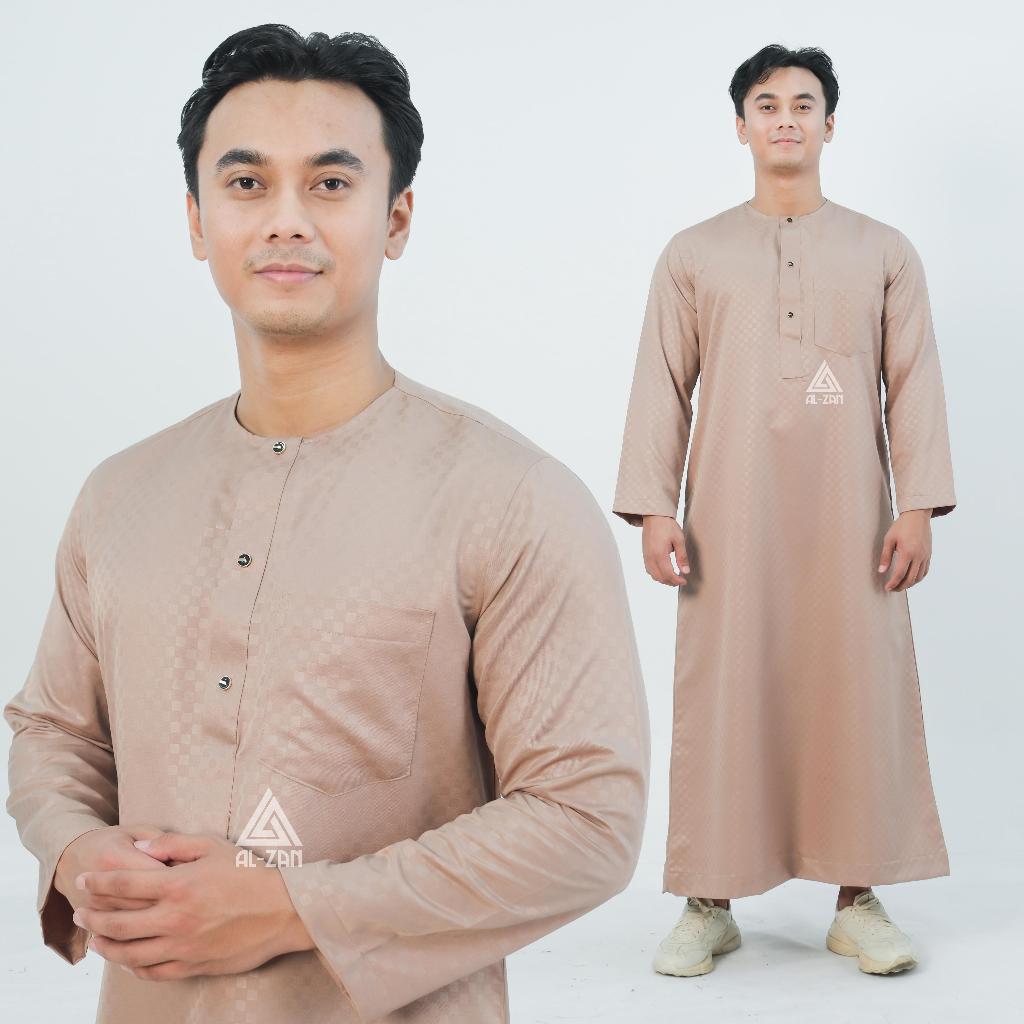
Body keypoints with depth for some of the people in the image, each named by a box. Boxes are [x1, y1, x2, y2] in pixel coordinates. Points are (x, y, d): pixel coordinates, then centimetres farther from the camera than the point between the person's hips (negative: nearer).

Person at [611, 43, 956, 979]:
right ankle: (710, 903, 8)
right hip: (729, 513, 0)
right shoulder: (694, 254, 9)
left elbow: (914, 384, 5)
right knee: (723, 693, -1)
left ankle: (859, 899, 12)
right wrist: (653, 508, -5)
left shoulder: (884, 252, 10)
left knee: (859, 690, 1)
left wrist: (918, 505, -5)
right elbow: (663, 386, 4)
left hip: (848, 514, 1)